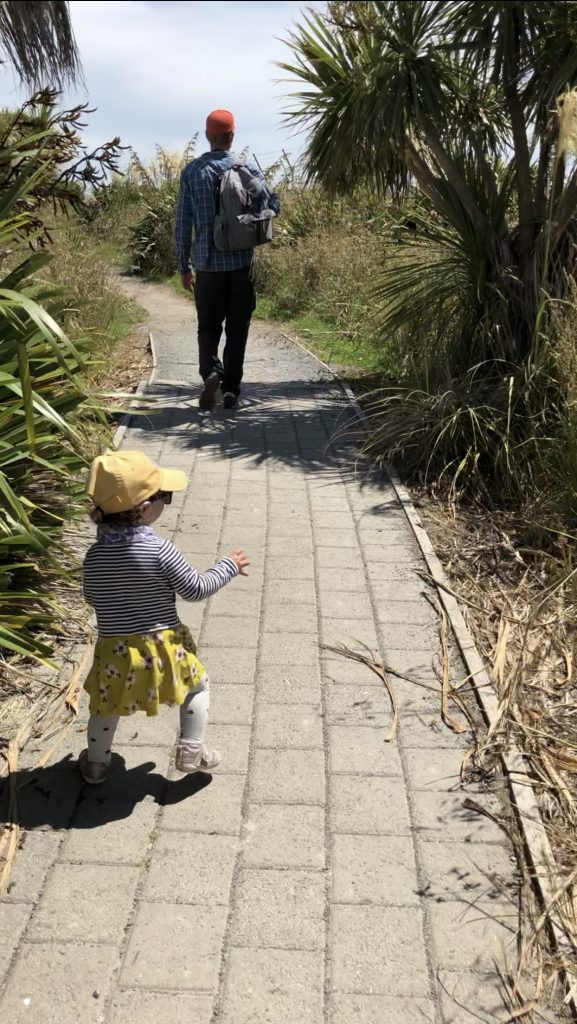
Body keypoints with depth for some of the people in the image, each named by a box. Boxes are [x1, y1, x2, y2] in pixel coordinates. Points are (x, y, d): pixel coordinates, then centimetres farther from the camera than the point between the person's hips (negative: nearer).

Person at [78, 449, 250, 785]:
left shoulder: (95, 555, -8)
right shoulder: (159, 550, -20)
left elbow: (93, 597, 7)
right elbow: (195, 589, -12)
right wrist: (229, 567, 2)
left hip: (116, 652, 3)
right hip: (163, 647, -3)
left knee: (105, 703, 26)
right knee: (198, 685, 23)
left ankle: (96, 764, 40)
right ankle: (192, 752, 23)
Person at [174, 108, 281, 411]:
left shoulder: (192, 171, 1)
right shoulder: (247, 169, -1)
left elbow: (182, 223, 1)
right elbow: (274, 205, -2)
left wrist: (184, 266, 8)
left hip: (207, 264, 0)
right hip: (241, 263, 0)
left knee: (208, 327, 11)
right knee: (237, 329, 9)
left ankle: (211, 372, -15)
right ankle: (231, 390, 8)